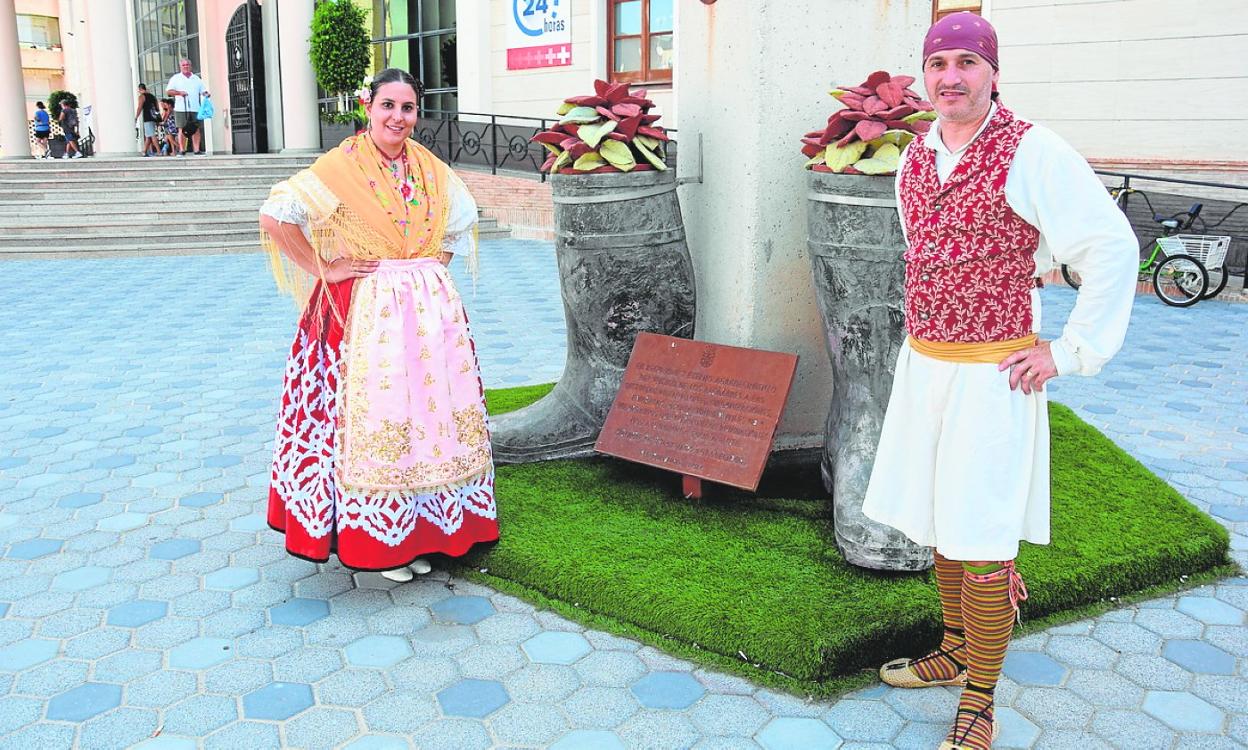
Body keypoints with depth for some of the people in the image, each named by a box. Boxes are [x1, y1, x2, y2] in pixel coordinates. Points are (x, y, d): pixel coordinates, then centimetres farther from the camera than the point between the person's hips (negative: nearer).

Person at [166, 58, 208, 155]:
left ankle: (196, 150, -2)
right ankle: (182, 150, -2)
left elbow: (203, 90, 17)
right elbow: (168, 91, 2)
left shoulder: (196, 78, 18)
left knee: (196, 129, -2)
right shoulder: (176, 78, 9)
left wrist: (206, 94, -6)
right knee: (182, 129, -4)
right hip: (181, 109, -2)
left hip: (195, 108, 2)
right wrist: (179, 92, -13)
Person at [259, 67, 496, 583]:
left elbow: (462, 219, 26)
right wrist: (322, 269, -10)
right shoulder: (341, 166, -7)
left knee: (429, 413, 7)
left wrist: (435, 263, 13)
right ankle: (375, 539, 12)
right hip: (365, 312, -5)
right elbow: (275, 217, -11)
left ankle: (419, 531, 21)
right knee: (370, 418, -2)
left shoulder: (429, 168, 9)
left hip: (428, 308, 5)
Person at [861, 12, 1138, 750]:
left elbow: (1114, 247, -14)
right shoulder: (916, 156, 7)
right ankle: (958, 652, 36)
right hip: (924, 367, 7)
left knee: (980, 537, -2)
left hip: (991, 378, -7)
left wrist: (1071, 352, -13)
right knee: (940, 520, 17)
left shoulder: (1032, 150, -15)